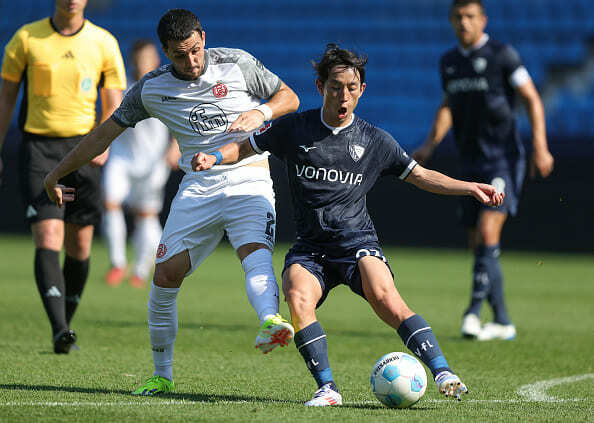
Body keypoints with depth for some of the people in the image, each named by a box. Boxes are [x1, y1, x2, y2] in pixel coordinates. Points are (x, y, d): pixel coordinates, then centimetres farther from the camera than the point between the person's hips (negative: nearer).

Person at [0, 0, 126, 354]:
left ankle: (66, 320, 26)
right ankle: (60, 329, -23)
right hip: (39, 147, -2)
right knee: (48, 238, -16)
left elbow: (114, 103, 5)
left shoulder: (104, 43, 2)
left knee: (79, 245, 6)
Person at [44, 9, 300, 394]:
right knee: (165, 276, -5)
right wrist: (57, 174, 21)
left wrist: (261, 112, -12)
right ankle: (162, 375, 10)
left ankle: (271, 323, -58)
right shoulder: (152, 89, 6)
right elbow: (105, 133, 16)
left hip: (249, 178, -3)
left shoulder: (237, 64, 1)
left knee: (256, 254, -30)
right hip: (198, 187, 3)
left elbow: (289, 98, 10)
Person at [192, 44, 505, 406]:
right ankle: (327, 389, -29)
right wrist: (214, 158, -3)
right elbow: (246, 147, 17)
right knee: (298, 299, -29)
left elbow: (421, 176, 16)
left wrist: (471, 188, 5)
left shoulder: (375, 141, 8)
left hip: (357, 241, -1)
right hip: (310, 249, 1)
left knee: (385, 298, -29)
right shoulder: (295, 129, 7)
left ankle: (442, 373, -33)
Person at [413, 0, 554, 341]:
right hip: (472, 164, 6)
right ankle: (502, 322, 13)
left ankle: (475, 310, -19)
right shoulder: (449, 62, 11)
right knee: (478, 244, 5)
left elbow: (532, 99, -6)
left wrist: (541, 147, -14)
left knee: (488, 232, -19)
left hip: (504, 159, -6)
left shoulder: (502, 55, -7)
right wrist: (430, 145, 12)